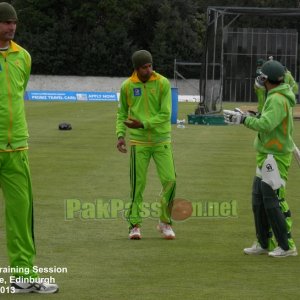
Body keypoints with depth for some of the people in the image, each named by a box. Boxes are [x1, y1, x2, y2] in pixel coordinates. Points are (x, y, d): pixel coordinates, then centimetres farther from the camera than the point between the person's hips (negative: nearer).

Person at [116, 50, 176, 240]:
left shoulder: (163, 83, -5)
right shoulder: (127, 86, 0)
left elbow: (165, 115, -10)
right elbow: (122, 113, 12)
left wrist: (143, 124, -19)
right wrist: (120, 135, -2)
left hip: (161, 141, 0)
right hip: (139, 143, 0)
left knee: (170, 180, -6)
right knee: (138, 185, -1)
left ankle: (165, 222, 12)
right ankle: (135, 224, 10)